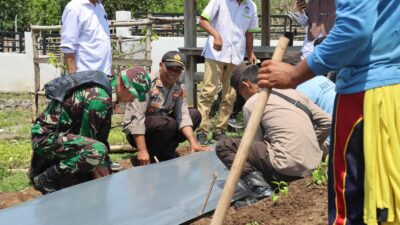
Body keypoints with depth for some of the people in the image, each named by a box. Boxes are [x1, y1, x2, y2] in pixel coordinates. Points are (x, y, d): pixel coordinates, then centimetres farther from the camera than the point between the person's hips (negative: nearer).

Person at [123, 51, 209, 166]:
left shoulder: (178, 88, 0)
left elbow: (183, 116, -7)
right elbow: (137, 117, -27)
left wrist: (193, 143, -22)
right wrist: (141, 150, -33)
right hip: (137, 132, -7)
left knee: (195, 114, 0)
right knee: (169, 123, -33)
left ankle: (166, 152, -2)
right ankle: (150, 156, -12)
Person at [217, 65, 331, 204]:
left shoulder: (251, 104, 2)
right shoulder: (292, 92, 16)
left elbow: (257, 142, 7)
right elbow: (326, 122, 15)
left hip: (288, 167, -7)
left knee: (223, 145, 2)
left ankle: (258, 184, -11)